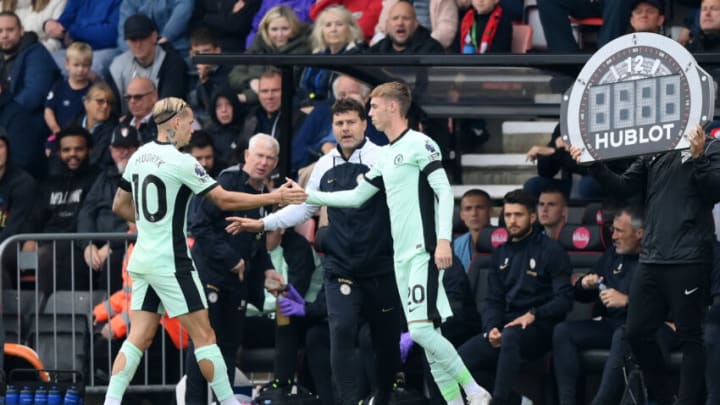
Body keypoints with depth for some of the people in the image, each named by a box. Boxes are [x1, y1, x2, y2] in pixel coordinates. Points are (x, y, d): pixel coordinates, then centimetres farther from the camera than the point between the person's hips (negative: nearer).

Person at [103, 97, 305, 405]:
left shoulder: (139, 157, 8)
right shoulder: (181, 162, -14)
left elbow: (119, 206, 18)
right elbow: (224, 200, -13)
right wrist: (275, 198, -9)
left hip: (142, 261, 8)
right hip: (170, 262, -8)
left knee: (139, 337, 6)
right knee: (203, 335, -1)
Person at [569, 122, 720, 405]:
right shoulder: (652, 154, 13)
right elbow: (622, 187, 10)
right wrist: (593, 164, -3)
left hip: (688, 261, -6)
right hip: (651, 260, 6)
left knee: (689, 336, -1)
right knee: (637, 333, 10)